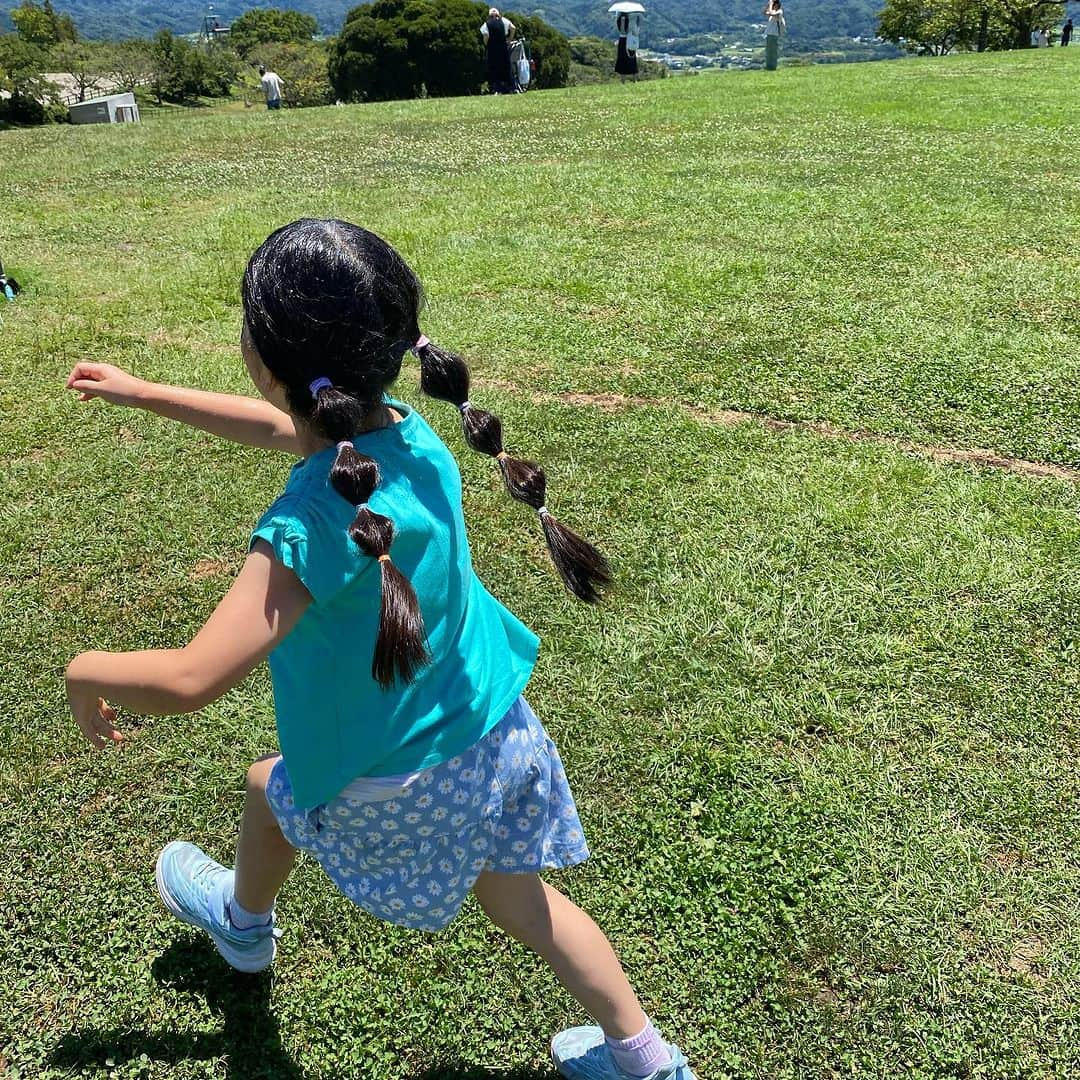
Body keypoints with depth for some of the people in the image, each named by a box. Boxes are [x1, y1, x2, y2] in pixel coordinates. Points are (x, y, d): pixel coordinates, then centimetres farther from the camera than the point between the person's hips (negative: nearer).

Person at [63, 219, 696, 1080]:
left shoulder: (314, 527, -34)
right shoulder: (407, 432, -10)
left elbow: (186, 682, -36)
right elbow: (280, 427, 9)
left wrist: (85, 671, -13)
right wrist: (141, 393, 18)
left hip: (406, 783, -5)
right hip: (499, 729, 6)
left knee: (271, 789, 27)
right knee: (516, 896, 26)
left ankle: (244, 921, 60)